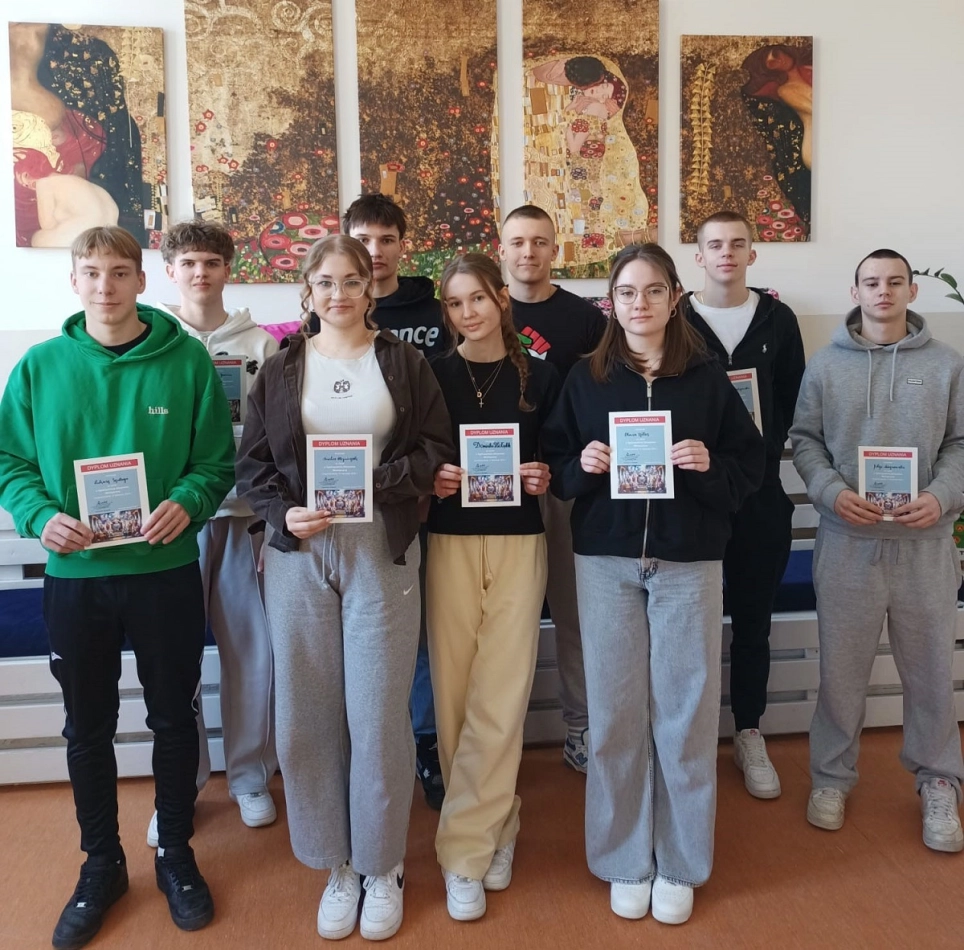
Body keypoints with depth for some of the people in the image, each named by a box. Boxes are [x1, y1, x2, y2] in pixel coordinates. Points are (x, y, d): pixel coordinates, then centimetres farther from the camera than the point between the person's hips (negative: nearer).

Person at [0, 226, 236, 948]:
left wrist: (187, 502, -23)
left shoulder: (187, 359, -5)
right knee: (88, 727, 15)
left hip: (167, 572, -1)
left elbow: (216, 462, -3)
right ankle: (101, 863, 36)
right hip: (75, 575, 2)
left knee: (175, 719, 13)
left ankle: (176, 853, 35)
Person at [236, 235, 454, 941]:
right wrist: (284, 514, -10)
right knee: (308, 714, 5)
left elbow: (436, 448, 1)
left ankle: (384, 867, 21)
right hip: (298, 555, 2)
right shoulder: (281, 369, 10)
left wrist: (377, 481, -14)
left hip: (381, 551, -1)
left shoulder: (403, 361, 7)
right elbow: (252, 463, 8)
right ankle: (337, 865, 24)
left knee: (379, 714, 1)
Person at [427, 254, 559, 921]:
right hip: (449, 542, 1)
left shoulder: (540, 377, 4)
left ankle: (465, 849, 10)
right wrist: (428, 478, -14)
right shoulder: (430, 375, 3)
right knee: (455, 693, 4)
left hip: (519, 544, 0)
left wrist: (545, 478, -10)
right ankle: (496, 824, 24)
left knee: (501, 697, -3)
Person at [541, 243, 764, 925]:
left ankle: (680, 864, 22)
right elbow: (555, 465, 6)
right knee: (614, 713, 4)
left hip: (689, 562, 0)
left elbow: (750, 463, 3)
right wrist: (582, 464, -14)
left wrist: (709, 466, -15)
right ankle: (625, 861, 22)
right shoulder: (585, 378, 5)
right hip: (606, 561, 1)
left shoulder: (708, 377, 3)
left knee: (685, 711, 4)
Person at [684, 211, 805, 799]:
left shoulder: (778, 320, 6)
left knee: (753, 619, 10)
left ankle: (750, 734, 25)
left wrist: (767, 447, -7)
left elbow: (793, 401, 6)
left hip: (760, 494, 2)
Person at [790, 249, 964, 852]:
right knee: (841, 666, 9)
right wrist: (832, 491, -13)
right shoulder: (825, 366, 4)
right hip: (847, 540, 0)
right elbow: (805, 440, 4)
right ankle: (832, 776, 26)